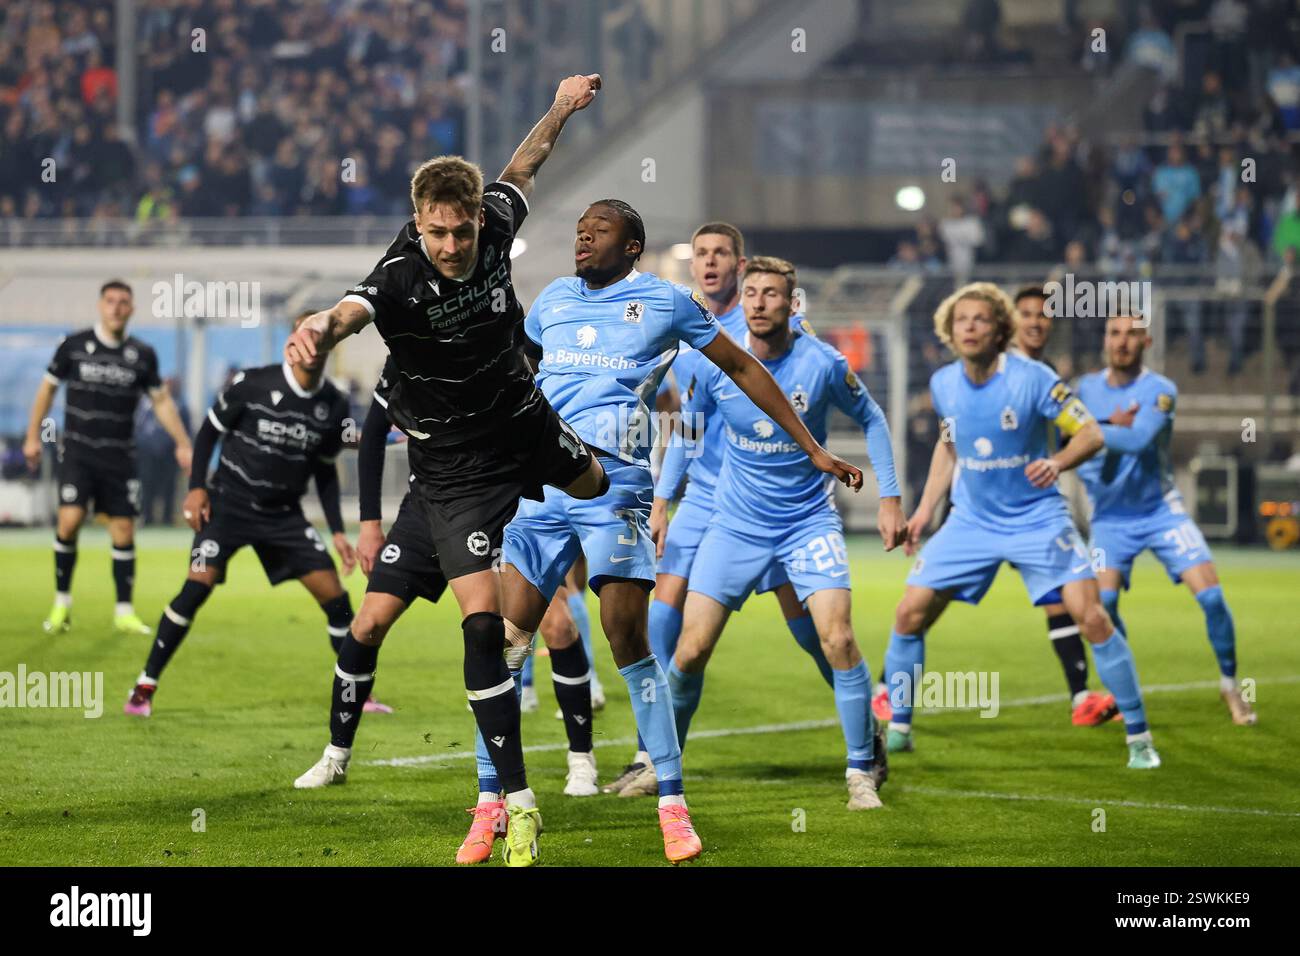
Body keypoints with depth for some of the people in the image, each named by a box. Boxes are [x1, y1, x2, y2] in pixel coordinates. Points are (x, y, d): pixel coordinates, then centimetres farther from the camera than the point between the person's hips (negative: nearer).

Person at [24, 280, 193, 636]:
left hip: (120, 456, 2)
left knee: (124, 533, 1)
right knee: (70, 520, -16)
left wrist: (183, 443, 7)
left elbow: (161, 401, 13)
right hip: (78, 450, -2)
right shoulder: (73, 346, -2)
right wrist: (33, 436, 9)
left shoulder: (142, 355, 2)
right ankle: (62, 604, 1)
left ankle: (124, 612, 12)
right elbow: (47, 388, 9)